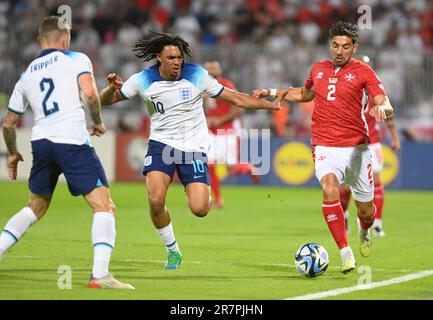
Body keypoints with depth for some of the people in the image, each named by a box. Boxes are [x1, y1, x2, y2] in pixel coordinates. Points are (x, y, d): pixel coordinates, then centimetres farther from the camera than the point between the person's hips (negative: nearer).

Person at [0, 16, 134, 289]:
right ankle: (100, 274, -19)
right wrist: (99, 122, 4)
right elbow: (89, 94, -14)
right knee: (104, 207, -5)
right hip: (73, 141, -6)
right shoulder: (76, 59, 5)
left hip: (41, 141, 6)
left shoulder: (27, 74, 19)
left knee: (36, 207, 25)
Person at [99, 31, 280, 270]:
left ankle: (196, 194, 27)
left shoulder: (196, 75, -8)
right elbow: (104, 101, 2)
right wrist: (112, 87, -21)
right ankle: (173, 251, 3)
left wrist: (270, 105, -7)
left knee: (199, 209, -14)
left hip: (193, 147, -1)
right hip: (161, 144, 1)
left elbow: (235, 98, -1)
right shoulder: (143, 80, -6)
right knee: (155, 200, -22)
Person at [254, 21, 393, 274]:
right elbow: (305, 93, 33)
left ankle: (364, 231, 46)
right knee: (330, 189, -29)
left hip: (357, 147, -1)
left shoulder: (363, 72, -1)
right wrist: (273, 93, 26)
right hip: (325, 146, 1)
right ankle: (346, 253, -24)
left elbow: (387, 107, -9)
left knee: (366, 212, 6)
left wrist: (382, 108, -32)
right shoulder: (318, 69, 10)